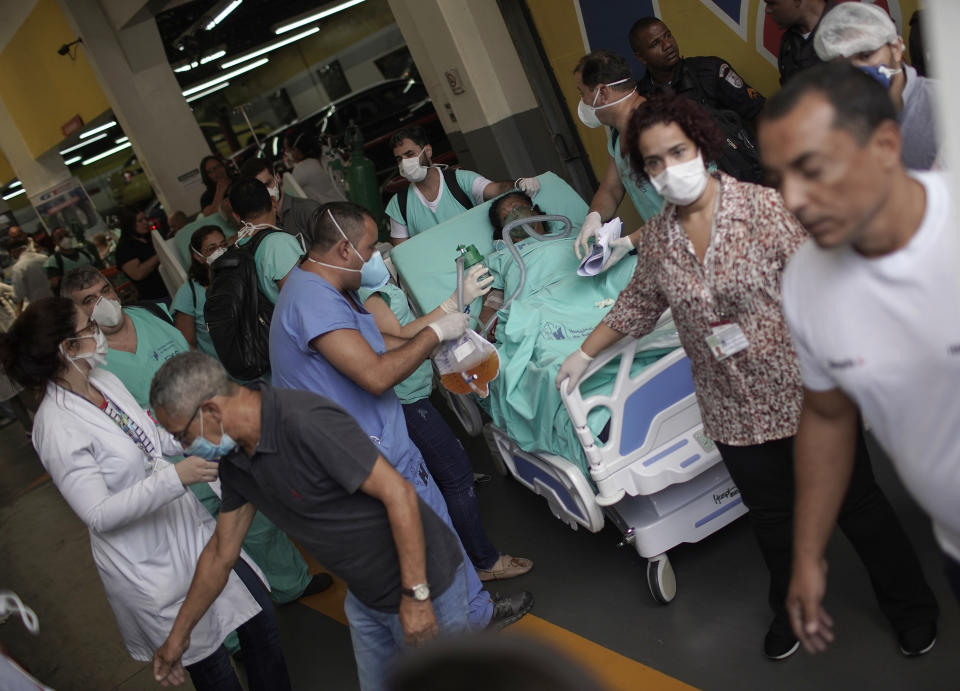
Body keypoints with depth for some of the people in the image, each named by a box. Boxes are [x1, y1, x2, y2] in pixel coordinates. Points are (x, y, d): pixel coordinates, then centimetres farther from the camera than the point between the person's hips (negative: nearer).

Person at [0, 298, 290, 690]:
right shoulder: (56, 427, -23)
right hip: (149, 565, -7)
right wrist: (175, 477, -31)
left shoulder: (103, 380, 0)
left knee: (259, 615, 13)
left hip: (189, 527, 7)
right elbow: (99, 514, -24)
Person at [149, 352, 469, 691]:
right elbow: (221, 553, 12)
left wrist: (415, 595, -24)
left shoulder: (305, 422, -29)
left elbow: (398, 493, -28)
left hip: (423, 580, -8)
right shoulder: (235, 462, -1)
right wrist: (179, 633, 19)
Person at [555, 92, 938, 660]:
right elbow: (637, 306, 16)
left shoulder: (766, 207, -15)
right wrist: (584, 355, 22)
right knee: (773, 518, 19)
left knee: (856, 505, 12)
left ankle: (911, 607, 37)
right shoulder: (657, 239, -1)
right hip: (734, 412, 4)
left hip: (807, 396, -3)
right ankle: (796, 608, 45)